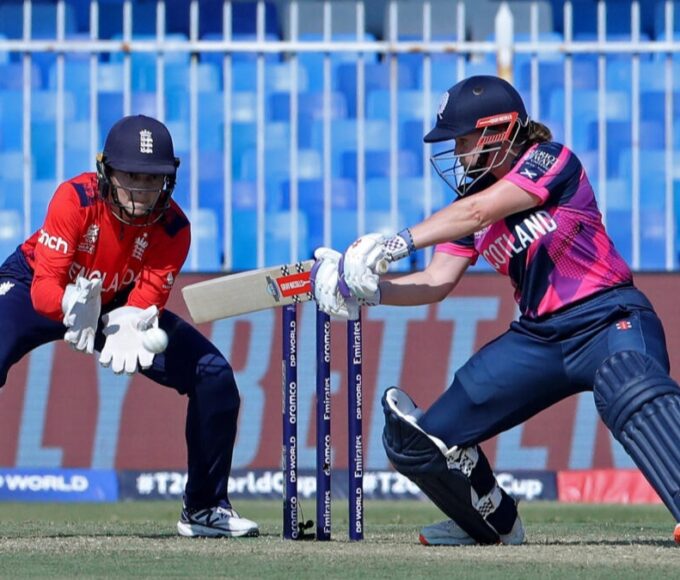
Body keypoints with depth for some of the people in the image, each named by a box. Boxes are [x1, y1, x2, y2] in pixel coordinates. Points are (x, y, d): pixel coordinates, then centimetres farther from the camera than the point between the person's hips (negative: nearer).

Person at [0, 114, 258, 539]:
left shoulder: (174, 229, -23)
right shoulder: (76, 198, -32)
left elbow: (146, 300, -27)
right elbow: (44, 285, -36)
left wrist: (128, 327, -51)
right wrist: (71, 308, -58)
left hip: (118, 305, 3)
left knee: (214, 375, -8)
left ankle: (204, 508, 7)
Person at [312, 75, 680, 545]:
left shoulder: (550, 160, -11)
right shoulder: (471, 199, 11)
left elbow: (479, 212, -24)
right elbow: (437, 282, 6)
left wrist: (399, 242, -31)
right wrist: (369, 291, -10)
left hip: (606, 318, -8)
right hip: (539, 337, 8)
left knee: (636, 398, -41)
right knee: (424, 440, 6)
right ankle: (495, 524, 27)